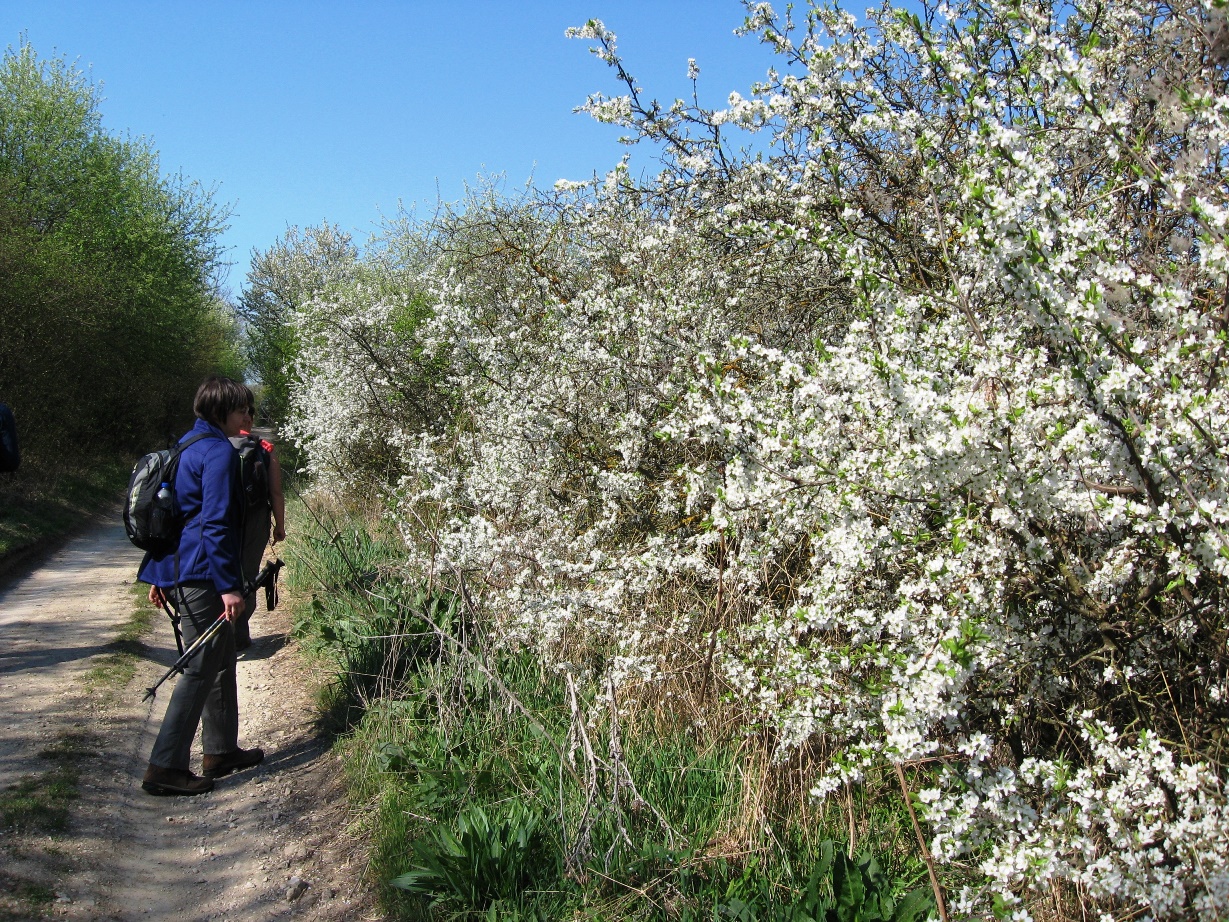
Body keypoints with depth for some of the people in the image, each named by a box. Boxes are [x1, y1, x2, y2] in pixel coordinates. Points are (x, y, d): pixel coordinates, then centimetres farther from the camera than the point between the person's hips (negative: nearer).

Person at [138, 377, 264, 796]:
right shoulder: (219, 452, -14)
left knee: (222, 659, 17)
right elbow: (215, 523, -21)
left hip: (179, 569, 10)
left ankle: (221, 750, 26)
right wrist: (229, 586, -21)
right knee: (202, 668, -5)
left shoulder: (188, 446, 17)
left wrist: (162, 576, 25)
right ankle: (165, 767, -2)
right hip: (202, 574, -10)